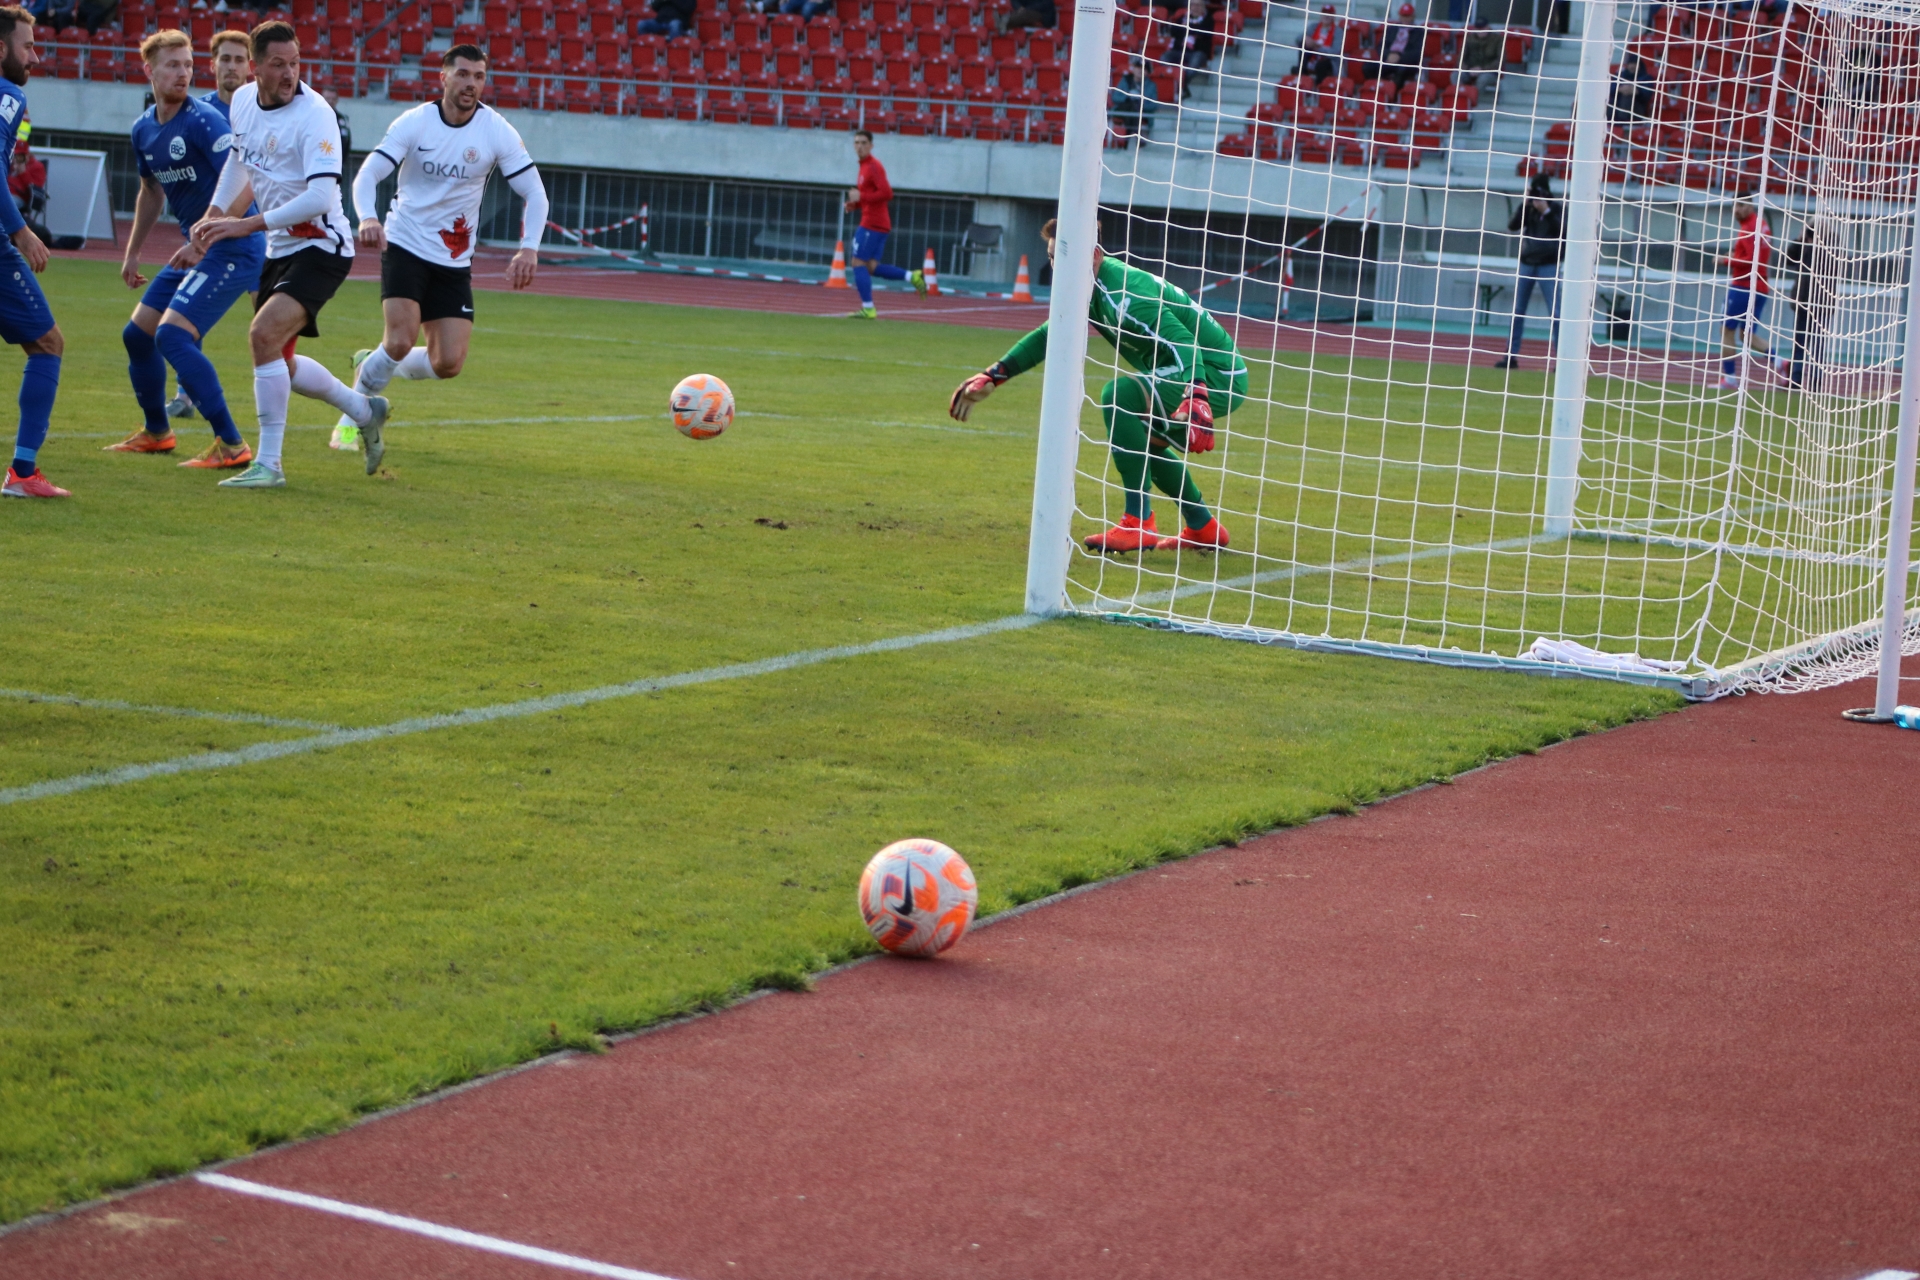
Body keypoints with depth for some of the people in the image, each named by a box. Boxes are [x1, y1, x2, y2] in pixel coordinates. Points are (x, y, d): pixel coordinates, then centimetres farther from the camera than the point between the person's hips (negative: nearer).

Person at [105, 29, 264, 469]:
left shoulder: (203, 120, -17)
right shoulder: (144, 129, 9)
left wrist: (201, 242, -28)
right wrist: (133, 252, 27)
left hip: (233, 248, -9)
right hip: (196, 249, 9)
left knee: (172, 335, -21)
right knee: (137, 333, 14)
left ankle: (231, 445, -17)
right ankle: (156, 432, 34)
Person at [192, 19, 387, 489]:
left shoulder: (314, 115, -22)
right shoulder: (243, 100, 1)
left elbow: (320, 197, -31)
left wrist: (248, 224, -32)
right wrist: (213, 215, 18)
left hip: (320, 247, -9)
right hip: (279, 250, 9)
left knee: (264, 335, -26)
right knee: (279, 364, 16)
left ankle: (268, 464, -17)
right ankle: (365, 410, 41)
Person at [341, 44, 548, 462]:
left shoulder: (498, 132, -6)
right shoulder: (414, 123, -10)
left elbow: (535, 193, -5)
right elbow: (367, 174, -15)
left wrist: (529, 249, -22)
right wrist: (367, 219, -37)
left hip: (455, 261, 3)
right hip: (405, 246, -3)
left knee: (449, 363, -6)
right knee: (401, 340, -20)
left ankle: (373, 364, 24)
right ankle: (355, 415, 3)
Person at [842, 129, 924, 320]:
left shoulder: (873, 166, -12)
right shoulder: (865, 166, 18)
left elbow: (886, 193, -22)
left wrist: (861, 197, -19)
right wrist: (855, 204, 12)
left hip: (872, 224, -10)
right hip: (880, 224, 10)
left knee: (859, 263, -5)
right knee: (872, 267, 8)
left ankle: (868, 309, -5)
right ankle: (913, 276, 4)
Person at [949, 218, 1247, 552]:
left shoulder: (1124, 294, -24)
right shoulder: (1090, 290, 6)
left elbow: (1184, 344, -36)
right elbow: (1048, 337, 21)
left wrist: (1196, 399, -53)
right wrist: (990, 378, 17)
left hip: (1218, 377, -11)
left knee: (1118, 396, -26)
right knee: (1139, 437, 27)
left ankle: (1138, 524, -22)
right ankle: (1203, 528, 34)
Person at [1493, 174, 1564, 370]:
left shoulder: (1557, 208, 0)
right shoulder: (1528, 209, 7)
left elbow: (1563, 231, -13)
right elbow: (1512, 225, -4)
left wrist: (1546, 212, -17)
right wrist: (1524, 204, -12)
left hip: (1548, 265, -4)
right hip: (1527, 264, 4)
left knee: (1555, 312, -7)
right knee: (1517, 311, 4)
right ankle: (1511, 356, 8)